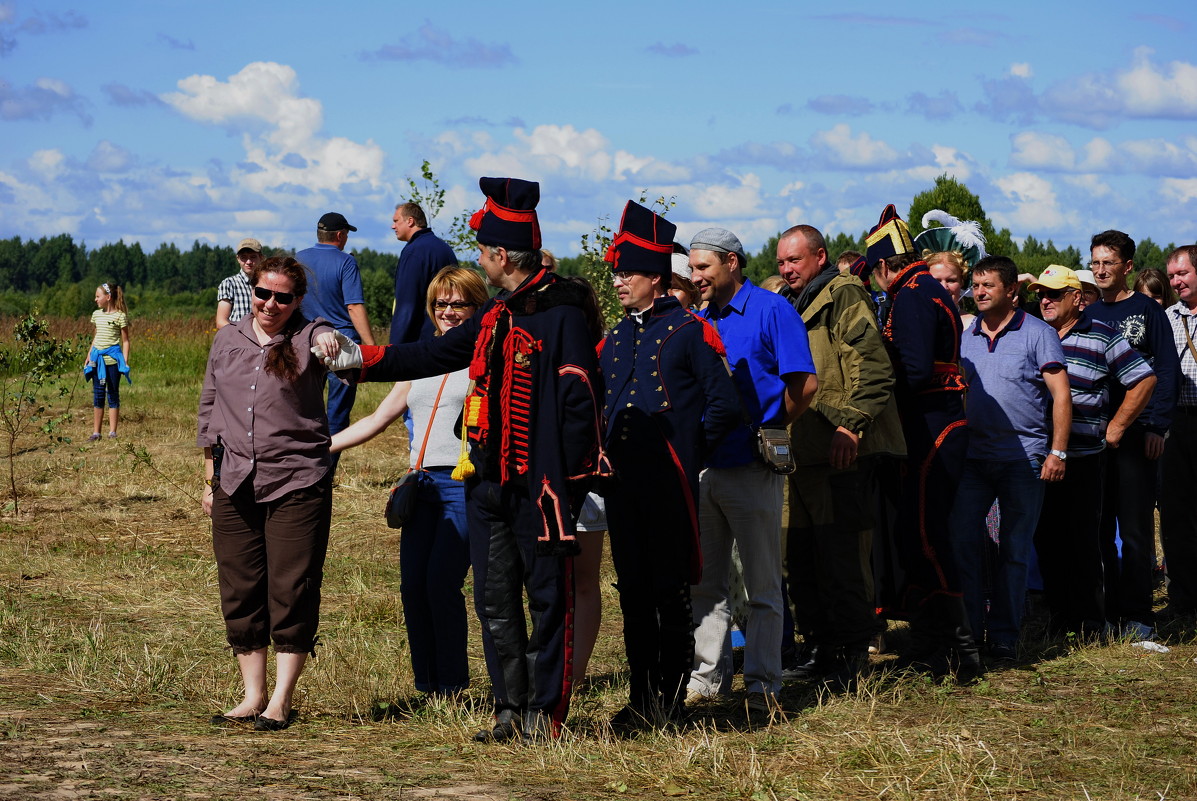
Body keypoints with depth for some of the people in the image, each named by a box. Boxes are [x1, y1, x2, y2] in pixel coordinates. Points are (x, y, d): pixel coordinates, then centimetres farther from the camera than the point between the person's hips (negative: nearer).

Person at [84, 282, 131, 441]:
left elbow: (125, 341, -4)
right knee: (98, 395, 6)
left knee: (113, 394, 1)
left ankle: (112, 432, 5)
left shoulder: (120, 316, -6)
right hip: (97, 359, 5)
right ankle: (96, 432, 9)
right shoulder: (96, 314, 11)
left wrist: (125, 361, -9)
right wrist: (88, 357, 16)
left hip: (113, 358, -5)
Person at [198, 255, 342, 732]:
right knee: (240, 593, 6)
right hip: (235, 487, 4)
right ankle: (252, 696, 15)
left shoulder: (308, 339, -3)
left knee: (291, 593, -3)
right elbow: (209, 410, 17)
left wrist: (332, 343, -51)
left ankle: (281, 701, 5)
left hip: (298, 484, -4)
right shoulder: (227, 341, 10)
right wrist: (211, 477, 15)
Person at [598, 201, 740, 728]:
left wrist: (685, 451, -1)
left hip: (670, 485, -6)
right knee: (633, 592, 8)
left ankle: (671, 701, 6)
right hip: (621, 484, 6)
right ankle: (640, 699, 15)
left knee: (671, 592, -1)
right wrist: (605, 455, 10)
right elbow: (600, 405, 25)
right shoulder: (614, 339, 15)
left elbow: (724, 407, -4)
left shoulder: (690, 331, -3)